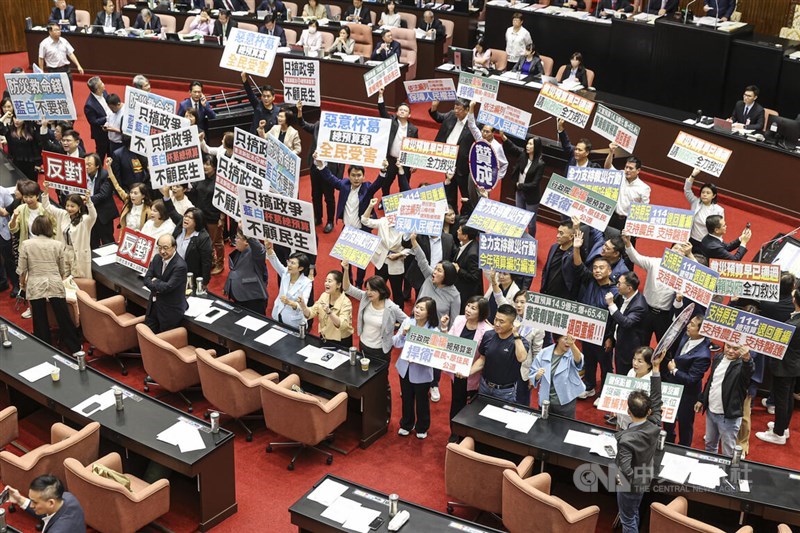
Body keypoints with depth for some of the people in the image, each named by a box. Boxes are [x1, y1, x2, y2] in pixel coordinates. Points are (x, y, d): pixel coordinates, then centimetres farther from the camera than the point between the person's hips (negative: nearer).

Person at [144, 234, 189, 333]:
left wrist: (155, 281, -9)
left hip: (170, 311, -7)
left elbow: (167, 287, -27)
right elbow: (146, 279, -1)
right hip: (154, 306, 7)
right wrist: (159, 287, -19)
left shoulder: (180, 266, -24)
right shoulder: (157, 258, 1)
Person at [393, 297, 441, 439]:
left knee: (421, 400, 18)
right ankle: (407, 424, 47)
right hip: (405, 367, 4)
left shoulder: (434, 331, -22)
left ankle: (422, 428, 42)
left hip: (422, 371, -4)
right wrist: (403, 334, -25)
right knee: (406, 398, 23)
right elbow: (395, 343, -7)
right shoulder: (407, 321, -11)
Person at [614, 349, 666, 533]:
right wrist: (656, 368, -13)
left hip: (630, 485, -6)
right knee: (634, 513, 29)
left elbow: (625, 472, -38)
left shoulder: (626, 439, -37)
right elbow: (656, 399, -12)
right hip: (644, 480, 7)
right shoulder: (655, 426, -21)